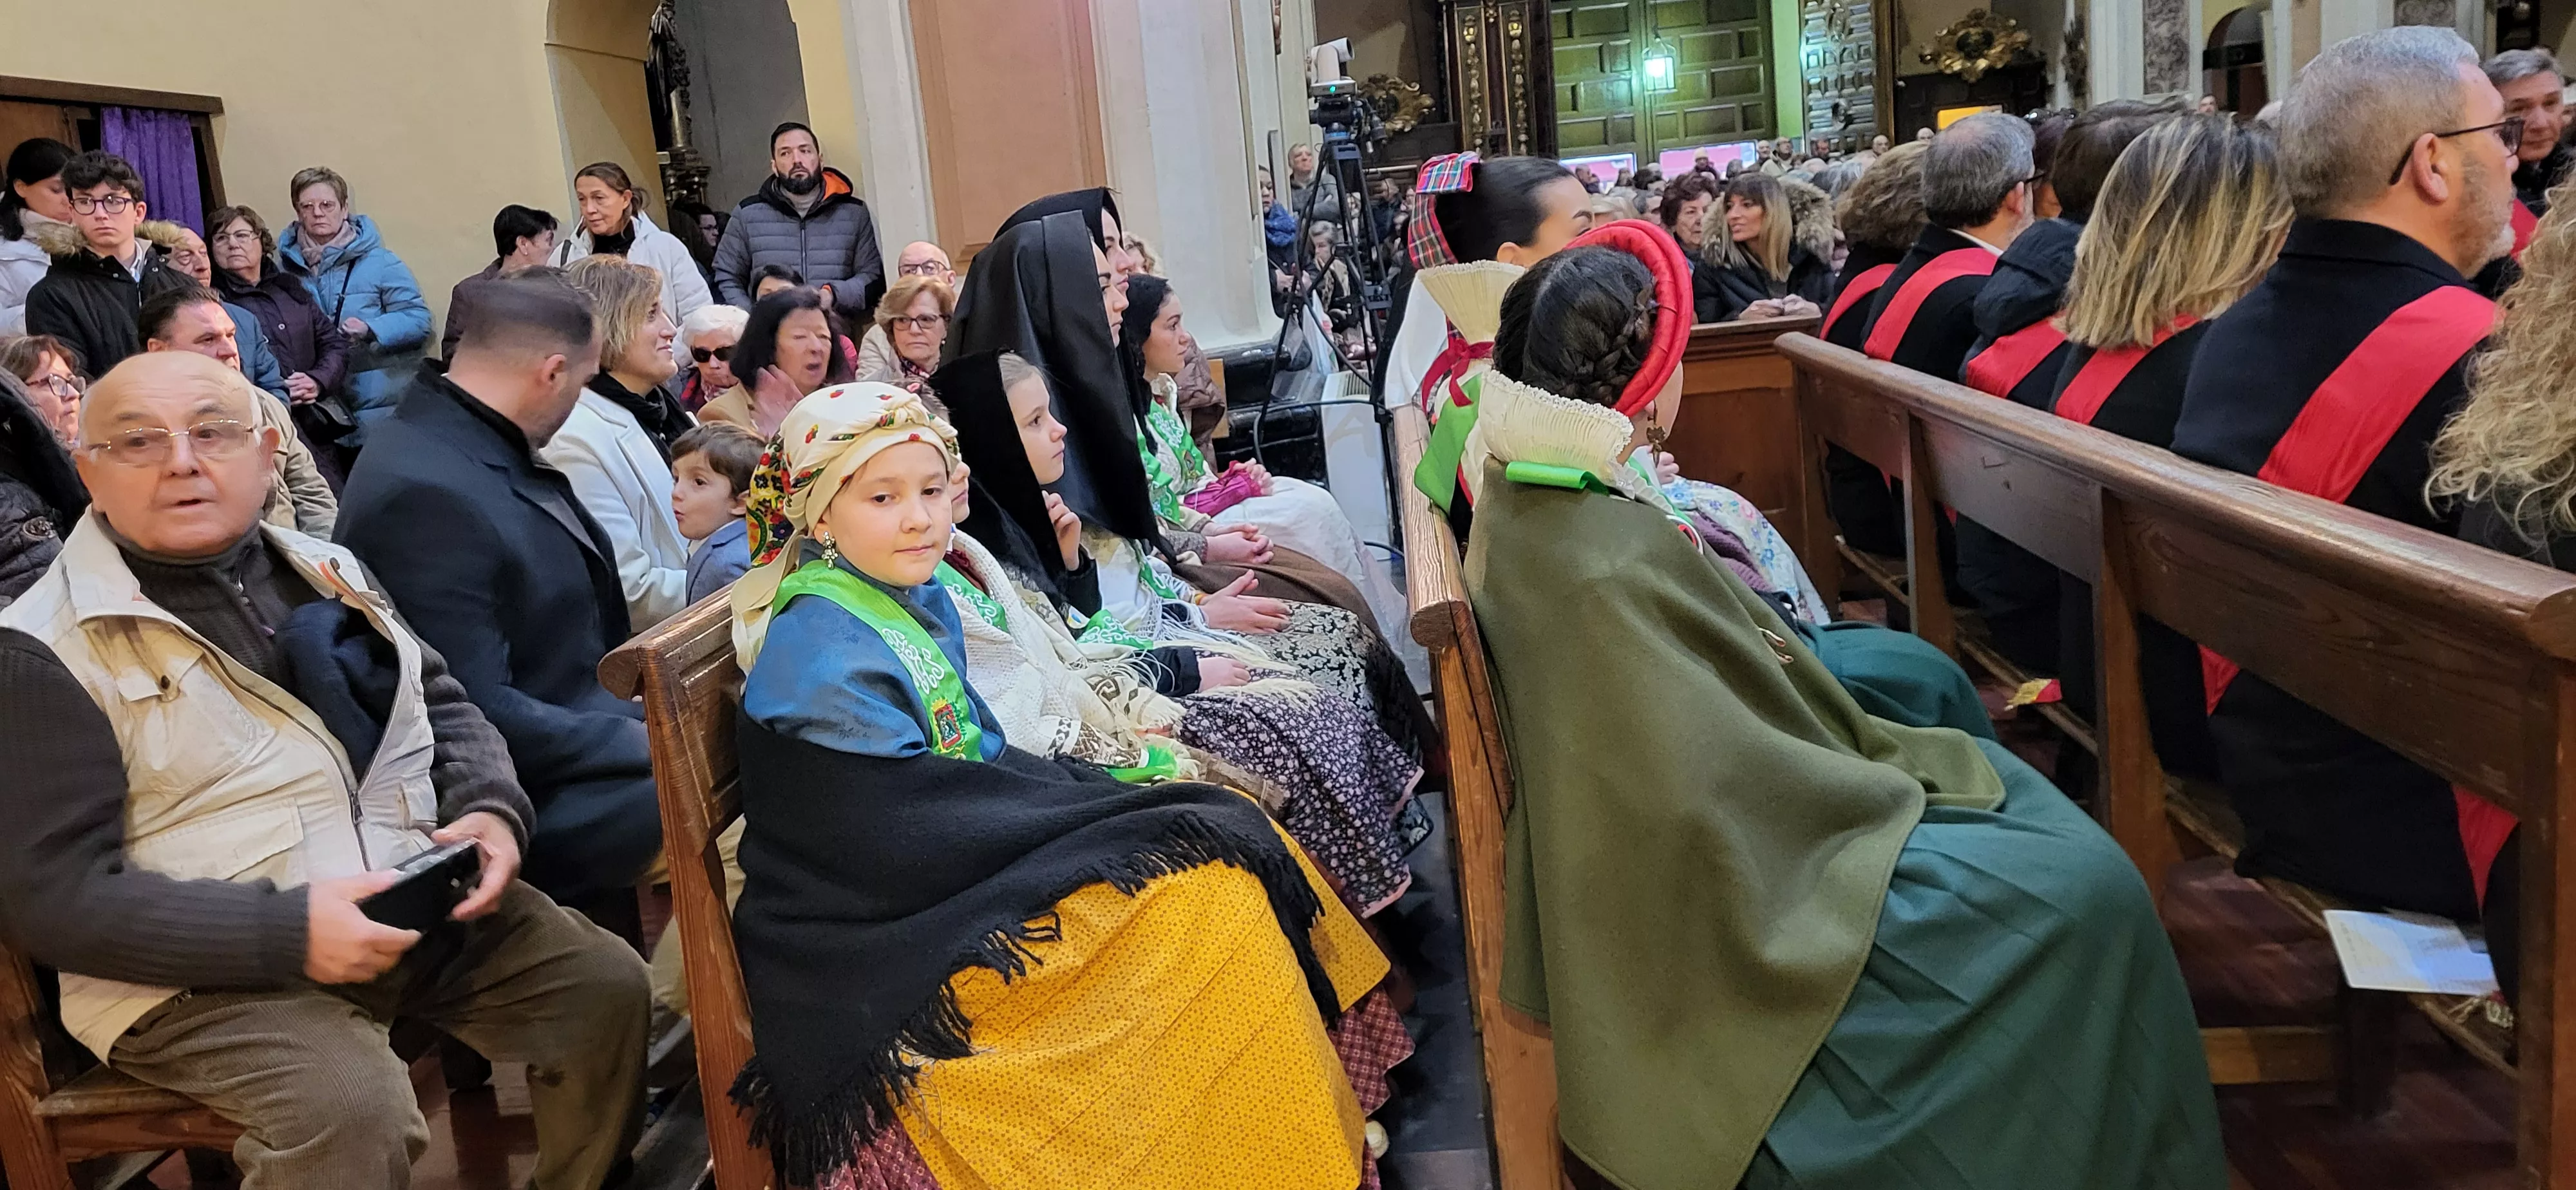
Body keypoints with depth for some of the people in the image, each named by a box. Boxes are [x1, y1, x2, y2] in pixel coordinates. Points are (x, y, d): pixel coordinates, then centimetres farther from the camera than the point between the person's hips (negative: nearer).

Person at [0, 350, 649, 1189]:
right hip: (205, 967, -6)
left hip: (411, 897, 6)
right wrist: (286, 930, -24)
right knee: (353, 1109, -31)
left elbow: (443, 706, 17)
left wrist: (492, 809, -6)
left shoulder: (327, 570, 11)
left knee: (606, 986, -3)